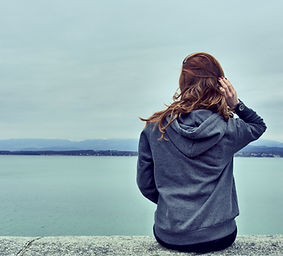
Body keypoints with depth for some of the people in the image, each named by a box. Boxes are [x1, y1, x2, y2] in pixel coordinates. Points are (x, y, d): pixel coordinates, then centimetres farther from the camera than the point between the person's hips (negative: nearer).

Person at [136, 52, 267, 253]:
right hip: (219, 237, 0)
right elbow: (259, 125, 12)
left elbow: (145, 184, -2)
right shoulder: (227, 129, -12)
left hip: (169, 236, 1)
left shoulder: (154, 128, -11)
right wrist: (236, 104, -5)